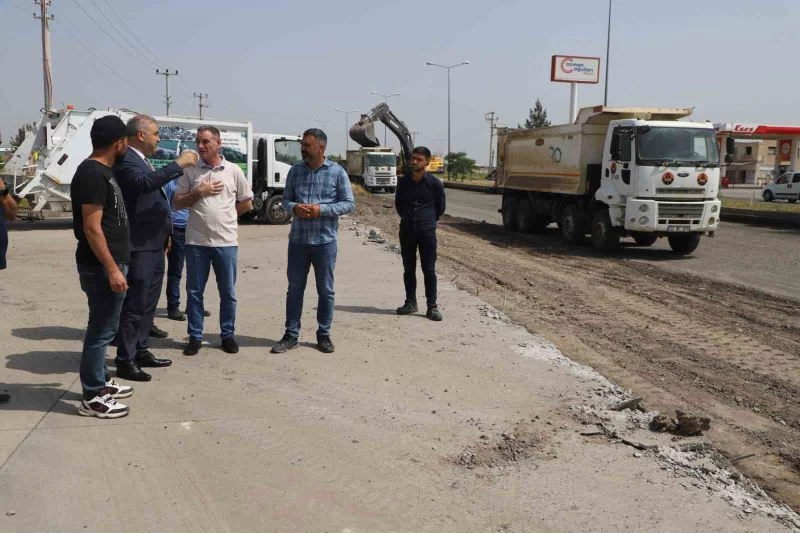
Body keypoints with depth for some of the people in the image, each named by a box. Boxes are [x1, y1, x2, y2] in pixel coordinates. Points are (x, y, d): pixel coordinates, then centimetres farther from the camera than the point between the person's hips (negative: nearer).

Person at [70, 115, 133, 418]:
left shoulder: (102, 171, 13)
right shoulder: (92, 173, -18)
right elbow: (91, 227, -22)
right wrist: (111, 269, -23)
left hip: (109, 263, 10)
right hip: (101, 267, -10)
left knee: (104, 327, 18)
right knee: (101, 329, -3)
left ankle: (100, 382, 30)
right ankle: (91, 398, 5)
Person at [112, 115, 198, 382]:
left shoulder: (141, 160, 17)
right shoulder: (126, 159, -14)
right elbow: (146, 182, -32)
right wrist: (179, 164, -27)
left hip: (153, 245, 10)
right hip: (140, 246, -10)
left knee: (148, 302, 16)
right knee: (135, 304, -5)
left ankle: (141, 351, 26)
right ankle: (125, 361, 2)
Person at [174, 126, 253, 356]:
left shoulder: (233, 171, 2)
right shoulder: (190, 171, 3)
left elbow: (247, 203, 10)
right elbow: (178, 203, 3)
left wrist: (225, 216, 7)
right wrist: (199, 192, -10)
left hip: (226, 241, 0)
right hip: (196, 241, 1)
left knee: (228, 293, 8)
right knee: (194, 292, 7)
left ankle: (227, 335, 20)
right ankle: (195, 337, 17)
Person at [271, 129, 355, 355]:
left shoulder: (337, 172, -3)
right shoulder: (295, 171, 6)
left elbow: (349, 204, -3)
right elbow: (286, 199, 12)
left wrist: (321, 209, -15)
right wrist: (295, 207, -11)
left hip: (325, 241, -3)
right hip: (298, 239, 3)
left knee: (325, 291, 7)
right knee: (295, 288, 8)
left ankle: (324, 334, 20)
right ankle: (291, 335, 17)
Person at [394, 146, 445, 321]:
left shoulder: (434, 183, -6)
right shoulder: (404, 181, 3)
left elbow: (440, 207, 6)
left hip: (427, 231, -3)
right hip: (406, 231, 3)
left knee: (429, 270, -1)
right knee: (408, 269, 10)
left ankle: (432, 306, 4)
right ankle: (410, 303, 20)